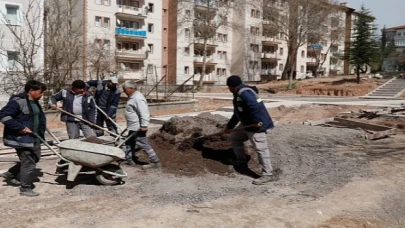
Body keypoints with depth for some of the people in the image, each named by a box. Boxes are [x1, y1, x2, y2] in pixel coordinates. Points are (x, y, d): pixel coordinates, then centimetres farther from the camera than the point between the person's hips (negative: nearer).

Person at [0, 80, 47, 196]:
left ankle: (10, 174, 36)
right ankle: (25, 188, 13)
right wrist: (20, 128, -25)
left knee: (35, 158, 20)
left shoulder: (34, 102, 10)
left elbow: (39, 117, 23)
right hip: (21, 138, -10)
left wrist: (41, 131, 10)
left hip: (33, 137, 10)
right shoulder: (18, 101, -20)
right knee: (28, 162, -4)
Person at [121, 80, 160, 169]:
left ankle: (155, 162, 1)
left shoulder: (138, 98, -21)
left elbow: (144, 113, -26)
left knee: (144, 145, -6)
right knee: (129, 143, 20)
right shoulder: (132, 97, 13)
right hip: (133, 127, 11)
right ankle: (129, 160, 33)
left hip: (138, 128, -11)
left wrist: (144, 125, -28)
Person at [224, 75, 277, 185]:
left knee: (260, 149, -12)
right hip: (247, 124, 12)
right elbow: (237, 113, 25)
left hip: (256, 125, -12)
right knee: (234, 138, 21)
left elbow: (255, 106, -33)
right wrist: (229, 126, 28)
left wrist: (256, 121, -28)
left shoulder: (244, 93, -18)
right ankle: (242, 163, 30)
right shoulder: (239, 94, 18)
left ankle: (268, 175, -8)